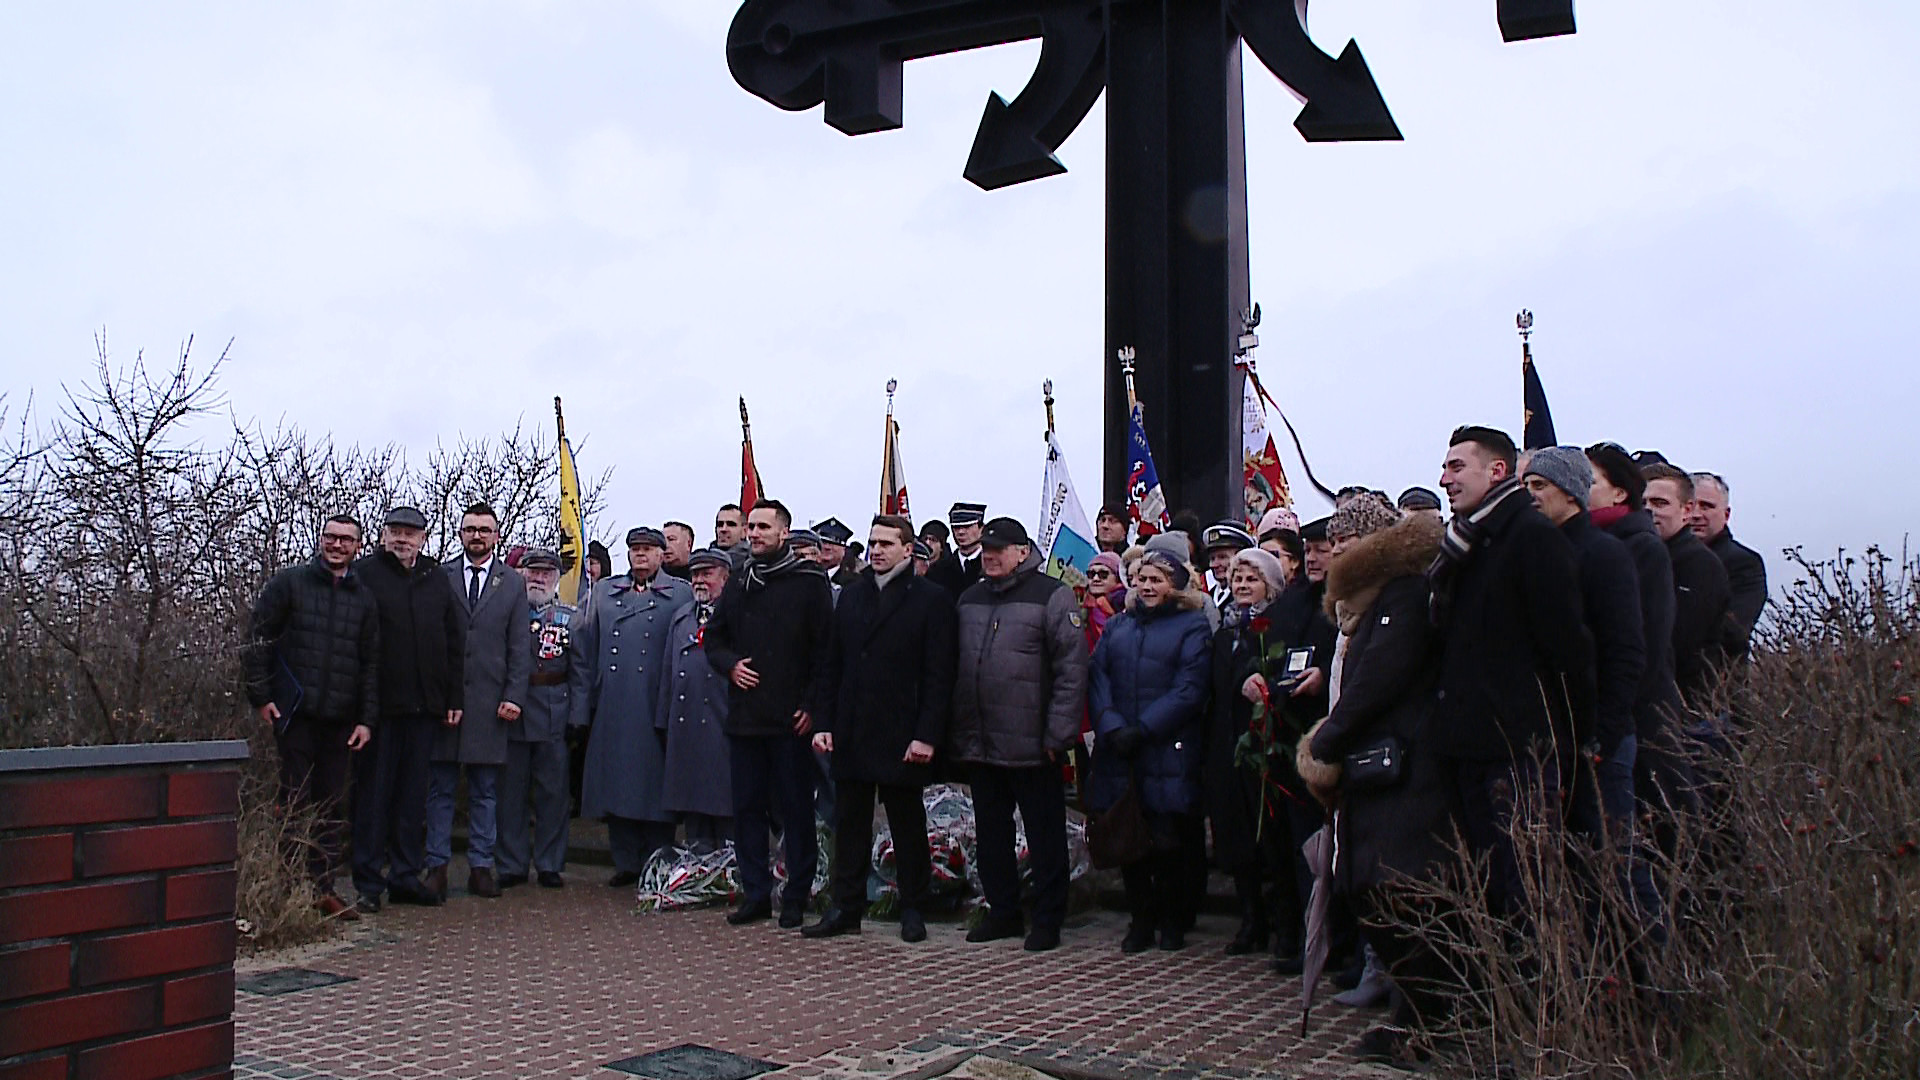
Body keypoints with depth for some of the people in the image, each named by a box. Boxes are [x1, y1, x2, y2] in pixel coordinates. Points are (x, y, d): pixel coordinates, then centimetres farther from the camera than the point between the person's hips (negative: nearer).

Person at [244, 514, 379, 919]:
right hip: (295, 713, -3)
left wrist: (367, 718, 6)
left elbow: (371, 662, 13)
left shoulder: (363, 598, 13)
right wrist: (260, 697, -4)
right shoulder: (290, 583, 4)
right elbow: (257, 638, 2)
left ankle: (324, 888, 12)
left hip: (341, 718, 3)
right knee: (296, 800, -1)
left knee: (332, 805, 6)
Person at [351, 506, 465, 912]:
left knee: (413, 794, 11)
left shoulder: (437, 580, 12)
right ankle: (368, 883, 11)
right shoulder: (364, 574, -1)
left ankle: (406, 877, 20)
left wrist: (454, 697, 6)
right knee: (373, 792, 3)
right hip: (379, 705, -4)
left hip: (424, 705, 4)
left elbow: (455, 641, 12)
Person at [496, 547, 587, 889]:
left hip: (554, 716, 0)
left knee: (553, 793, 4)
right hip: (512, 714, 0)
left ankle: (550, 865, 13)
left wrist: (577, 716, -3)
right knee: (510, 793, 5)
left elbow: (579, 670, 4)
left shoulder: (571, 617, 7)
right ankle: (511, 865, 14)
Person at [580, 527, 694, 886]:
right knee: (615, 784, 5)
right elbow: (590, 646, 17)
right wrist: (591, 696, 9)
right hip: (613, 710, 4)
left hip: (657, 708, -3)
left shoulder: (681, 594, 6)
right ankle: (626, 862, 15)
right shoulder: (604, 593, 17)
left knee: (656, 785, -1)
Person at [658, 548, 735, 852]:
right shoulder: (680, 617, 17)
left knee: (726, 803, -2)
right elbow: (669, 670, 19)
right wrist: (665, 720, 15)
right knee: (691, 806, 11)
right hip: (685, 728, 6)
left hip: (724, 727, -6)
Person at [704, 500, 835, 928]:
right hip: (744, 715, 5)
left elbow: (826, 648, -6)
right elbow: (714, 637, 21)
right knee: (747, 807, 9)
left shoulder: (810, 581, -3)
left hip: (790, 718, -5)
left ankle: (796, 897, 12)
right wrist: (730, 665, -1)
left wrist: (812, 705, -12)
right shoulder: (738, 584, 14)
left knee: (795, 808, 2)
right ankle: (755, 893, 19)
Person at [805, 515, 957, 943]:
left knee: (907, 826, 7)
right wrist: (824, 723, 4)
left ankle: (913, 910, 17)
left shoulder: (931, 599, -3)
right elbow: (834, 666, 12)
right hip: (851, 735, 5)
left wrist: (927, 735, -14)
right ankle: (846, 908, 17)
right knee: (849, 824, 9)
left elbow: (938, 675, -8)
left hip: (901, 738, -4)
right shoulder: (851, 596, 12)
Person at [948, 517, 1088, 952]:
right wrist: (954, 733, 9)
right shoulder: (969, 598, 13)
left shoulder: (1052, 596, -6)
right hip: (979, 747, 6)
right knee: (991, 834, 15)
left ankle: (1047, 920, 14)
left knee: (1044, 837, 5)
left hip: (1031, 747, -6)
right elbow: (952, 667, 16)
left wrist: (1057, 735, -15)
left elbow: (1072, 669, -11)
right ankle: (1003, 911, 28)